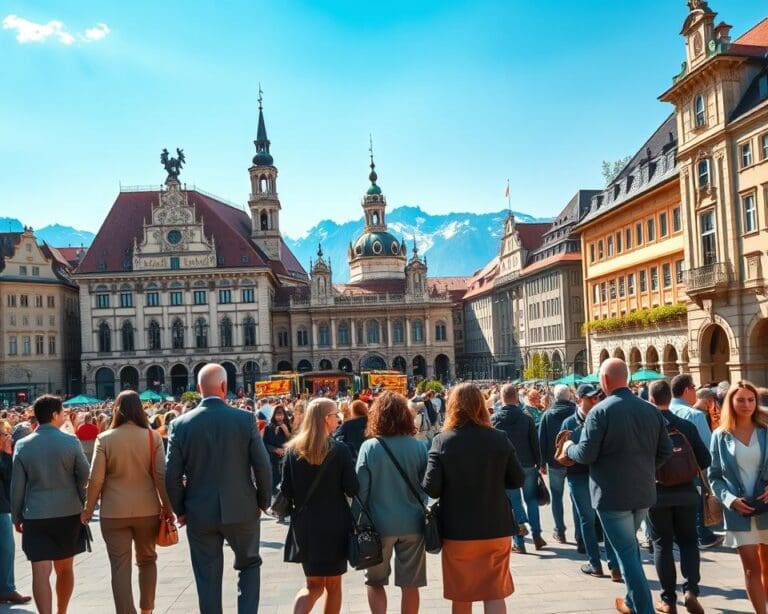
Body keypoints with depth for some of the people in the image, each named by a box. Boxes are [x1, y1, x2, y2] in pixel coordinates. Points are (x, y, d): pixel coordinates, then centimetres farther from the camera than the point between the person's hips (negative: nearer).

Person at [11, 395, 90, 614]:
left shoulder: (22, 446, -3)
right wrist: (82, 505, 13)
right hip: (68, 512, 0)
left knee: (41, 572, -2)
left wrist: (17, 517, 11)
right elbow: (85, 476, -4)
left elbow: (17, 486, 1)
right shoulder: (71, 442, -8)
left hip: (35, 515, 0)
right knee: (64, 568, 16)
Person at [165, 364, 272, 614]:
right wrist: (263, 501, 8)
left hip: (200, 513, 1)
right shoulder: (245, 419, -8)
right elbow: (263, 467, -7)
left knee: (208, 578, 11)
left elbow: (172, 476, -4)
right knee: (249, 564, 20)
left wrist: (181, 511, 9)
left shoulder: (181, 424, -5)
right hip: (241, 509, -1)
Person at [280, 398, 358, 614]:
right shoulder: (340, 450, -12)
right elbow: (352, 490, -10)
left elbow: (286, 491, -1)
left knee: (314, 584, 15)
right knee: (333, 584, 15)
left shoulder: (293, 449, -3)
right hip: (335, 525, -3)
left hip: (304, 525, 3)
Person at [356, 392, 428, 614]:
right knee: (410, 584, 12)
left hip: (380, 523, -2)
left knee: (375, 581, 15)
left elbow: (361, 488, -7)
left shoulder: (370, 447, -10)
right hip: (412, 523, 2)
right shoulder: (417, 447, -5)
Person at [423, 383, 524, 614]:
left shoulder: (442, 441, -10)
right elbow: (518, 480, 0)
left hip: (457, 530, 0)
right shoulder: (499, 439, -6)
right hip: (496, 528, 0)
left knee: (461, 594, 17)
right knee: (495, 593, 9)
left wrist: (451, 488, 6)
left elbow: (431, 488, -14)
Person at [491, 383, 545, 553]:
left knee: (514, 502, 6)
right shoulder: (526, 418, -5)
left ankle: (519, 542, 5)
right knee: (531, 499, 15)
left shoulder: (494, 419, -6)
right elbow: (535, 443, -2)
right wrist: (538, 463, 7)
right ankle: (536, 535, 13)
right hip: (528, 465, 1)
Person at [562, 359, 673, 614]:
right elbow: (666, 451, 5)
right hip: (644, 491, 7)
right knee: (630, 544, 25)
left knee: (626, 551, 3)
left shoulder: (600, 411, -16)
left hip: (612, 494, -6)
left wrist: (568, 448, 3)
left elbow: (586, 454, -18)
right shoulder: (651, 409, 1)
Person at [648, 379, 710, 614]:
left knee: (662, 544, 9)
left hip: (657, 493, -2)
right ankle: (691, 590, -1)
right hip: (685, 492, 2)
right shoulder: (687, 426, -3)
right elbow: (705, 460, -3)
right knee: (688, 541, 15)